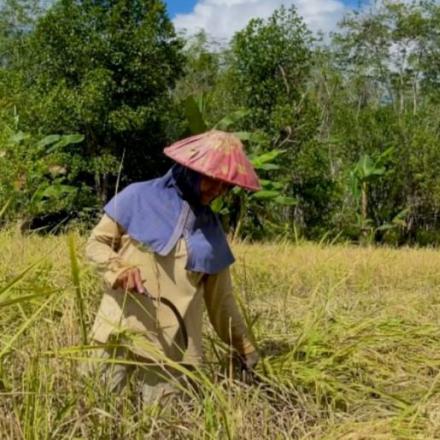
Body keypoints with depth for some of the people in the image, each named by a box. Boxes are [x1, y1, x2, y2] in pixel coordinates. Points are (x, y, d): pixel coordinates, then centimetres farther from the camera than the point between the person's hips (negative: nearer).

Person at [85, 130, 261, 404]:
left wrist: (248, 353, 15)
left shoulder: (212, 230, 11)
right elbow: (96, 243, 6)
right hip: (122, 334, -2)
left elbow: (221, 300, 16)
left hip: (175, 348, 3)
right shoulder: (139, 197, 0)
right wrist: (118, 269, -14)